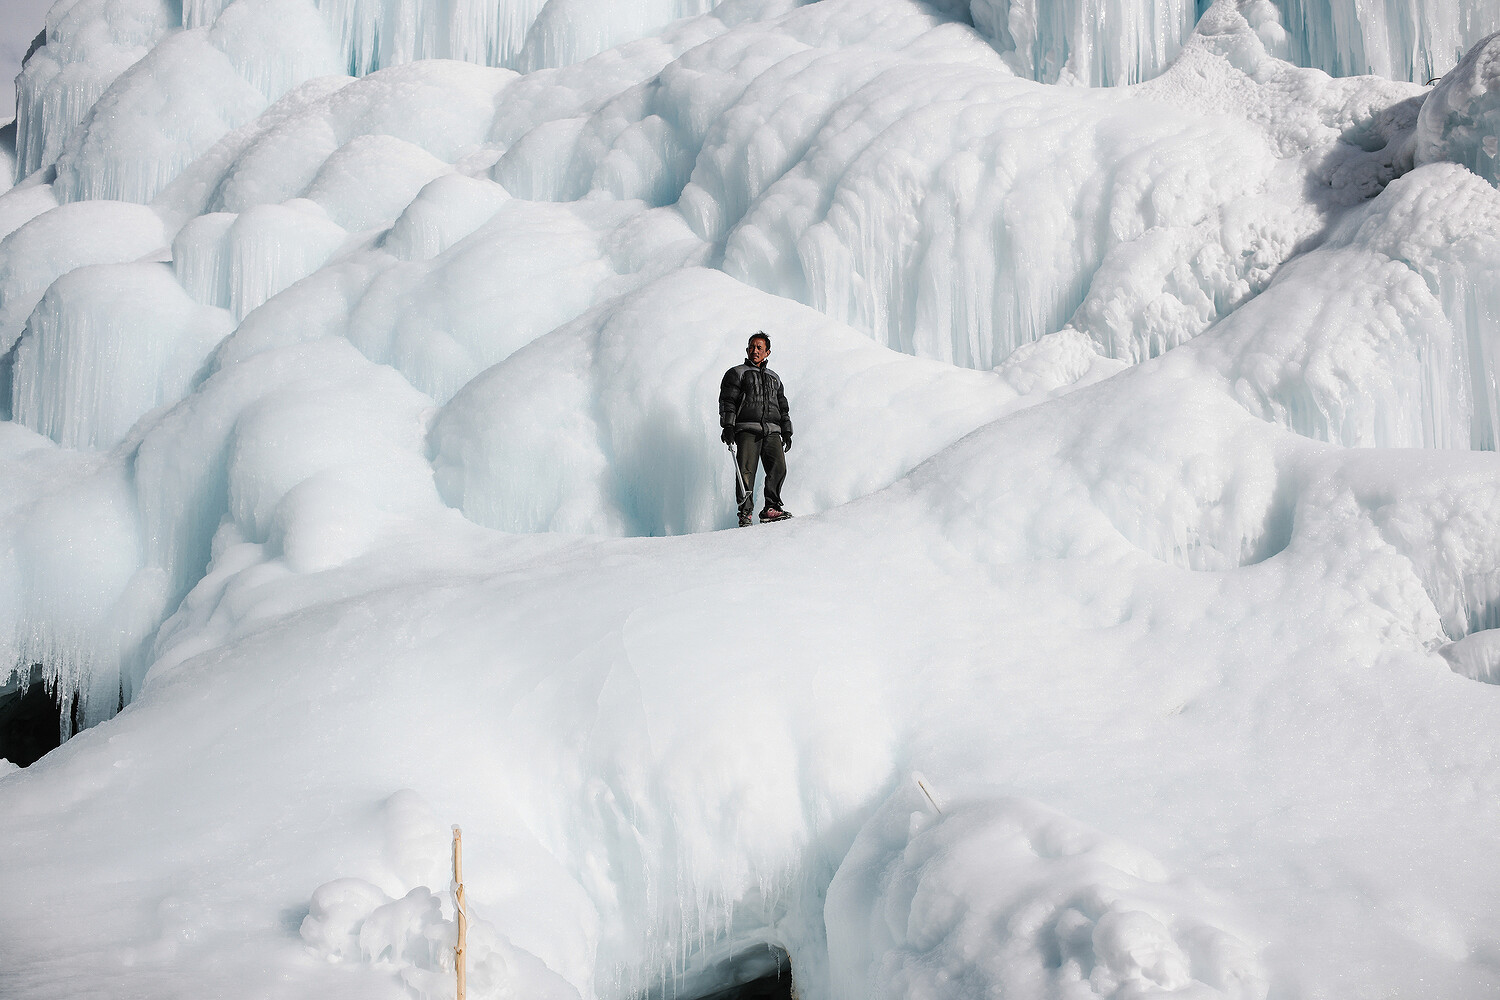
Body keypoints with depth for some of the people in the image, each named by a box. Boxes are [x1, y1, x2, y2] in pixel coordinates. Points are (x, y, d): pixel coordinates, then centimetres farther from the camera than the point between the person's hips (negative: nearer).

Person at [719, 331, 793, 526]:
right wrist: (728, 426, -11)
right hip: (747, 428, -4)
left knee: (779, 467, -13)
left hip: (772, 431, 4)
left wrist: (787, 432, 20)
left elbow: (783, 407, 30)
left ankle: (770, 508, -8)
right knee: (746, 471, -13)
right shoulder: (737, 373, 12)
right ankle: (745, 512, -12)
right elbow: (727, 401, 2)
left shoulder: (774, 378, 27)